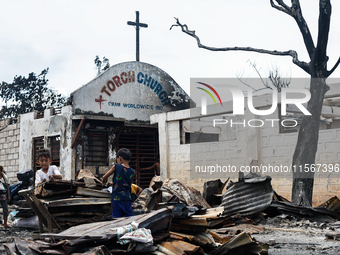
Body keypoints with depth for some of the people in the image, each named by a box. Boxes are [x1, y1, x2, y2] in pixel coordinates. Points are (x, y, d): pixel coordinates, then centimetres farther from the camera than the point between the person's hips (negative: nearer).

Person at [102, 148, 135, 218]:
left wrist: (104, 181, 30)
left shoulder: (116, 167, -5)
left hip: (117, 198, -4)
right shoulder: (132, 171, 6)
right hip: (127, 199, 4)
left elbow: (104, 177, 5)